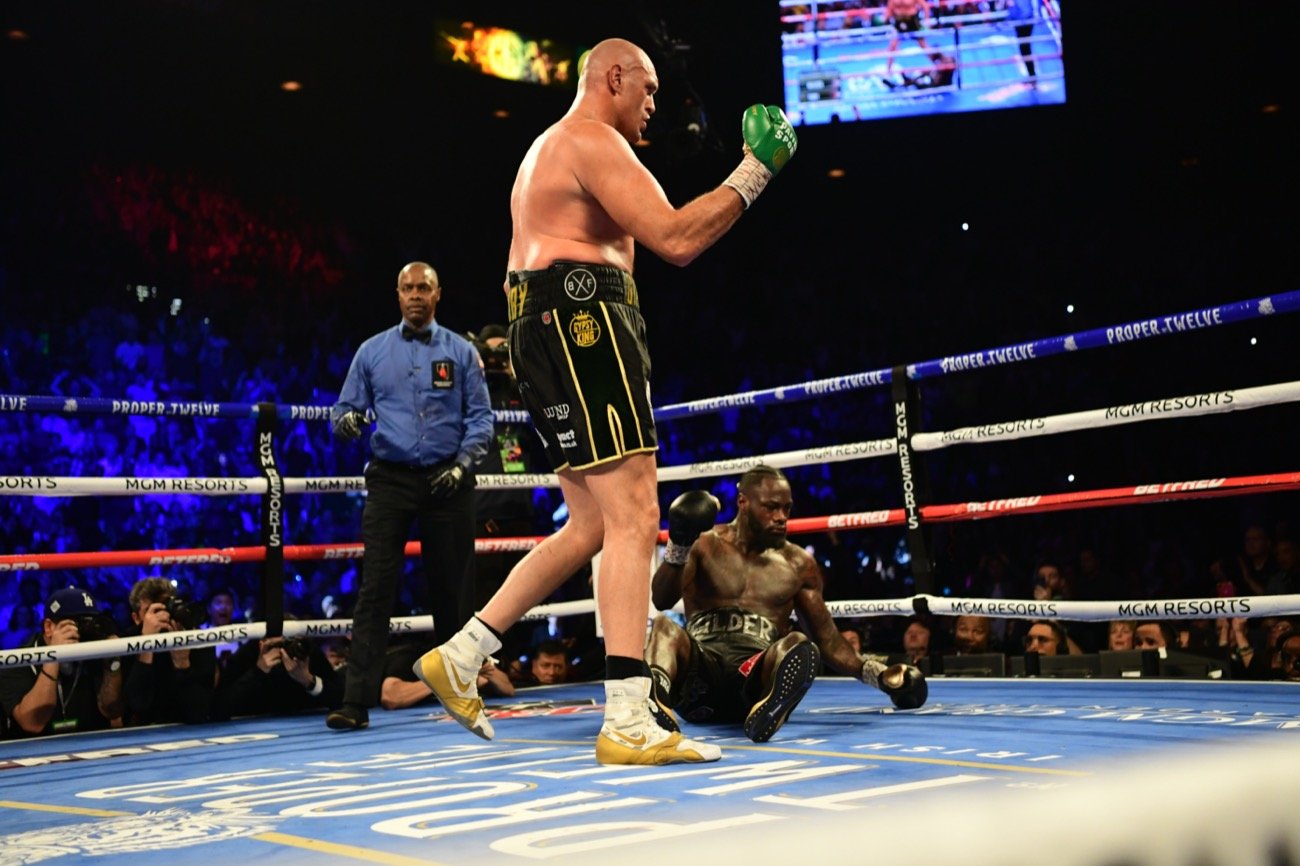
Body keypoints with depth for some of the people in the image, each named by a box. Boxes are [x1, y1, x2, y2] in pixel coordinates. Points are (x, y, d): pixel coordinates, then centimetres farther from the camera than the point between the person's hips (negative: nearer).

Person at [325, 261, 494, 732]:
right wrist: (345, 420, -13)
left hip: (446, 481, 0)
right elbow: (347, 407, 11)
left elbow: (480, 417, 6)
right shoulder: (372, 351, 10)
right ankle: (356, 701, -9)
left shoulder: (461, 352, 8)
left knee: (452, 587, 5)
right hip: (390, 479, 0)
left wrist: (462, 464, -8)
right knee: (374, 590, -8)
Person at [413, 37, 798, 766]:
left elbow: (524, 265, 30)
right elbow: (676, 239, -17)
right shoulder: (594, 140, -6)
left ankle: (461, 656, 17)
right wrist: (751, 177, -6)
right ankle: (628, 724, -16)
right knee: (634, 519, -14)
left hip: (546, 329, 11)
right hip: (584, 325, -11)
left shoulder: (547, 149, 28)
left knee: (592, 525, 13)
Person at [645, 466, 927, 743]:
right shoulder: (704, 545, 10)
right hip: (700, 662, -1)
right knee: (664, 627, -34)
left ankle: (769, 711, -64)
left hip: (756, 671, 1)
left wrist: (877, 674, 9)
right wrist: (677, 549, -23)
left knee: (800, 648, -32)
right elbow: (661, 601, -5)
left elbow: (826, 639, 22)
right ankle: (656, 693, -67)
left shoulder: (799, 564, 17)